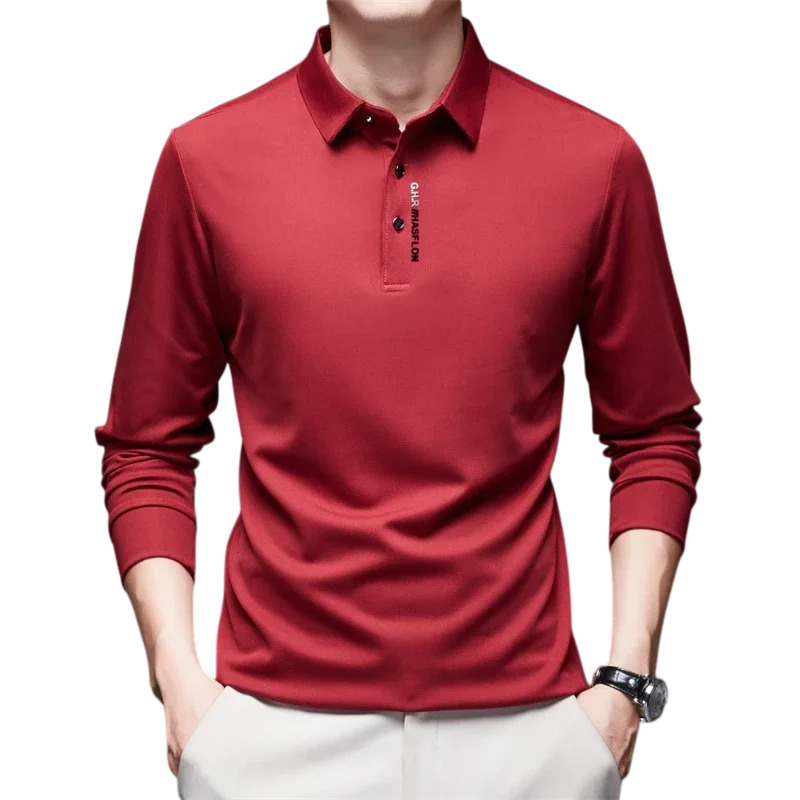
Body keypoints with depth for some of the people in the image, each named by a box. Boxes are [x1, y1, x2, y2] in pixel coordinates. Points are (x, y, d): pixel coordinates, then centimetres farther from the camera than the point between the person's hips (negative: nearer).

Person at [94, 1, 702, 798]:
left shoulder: (597, 159, -3)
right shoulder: (203, 159, -2)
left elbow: (655, 436, 5)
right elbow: (149, 449, 4)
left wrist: (627, 680, -1)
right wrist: (179, 680, -4)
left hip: (519, 719, 1)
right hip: (276, 719, 0)